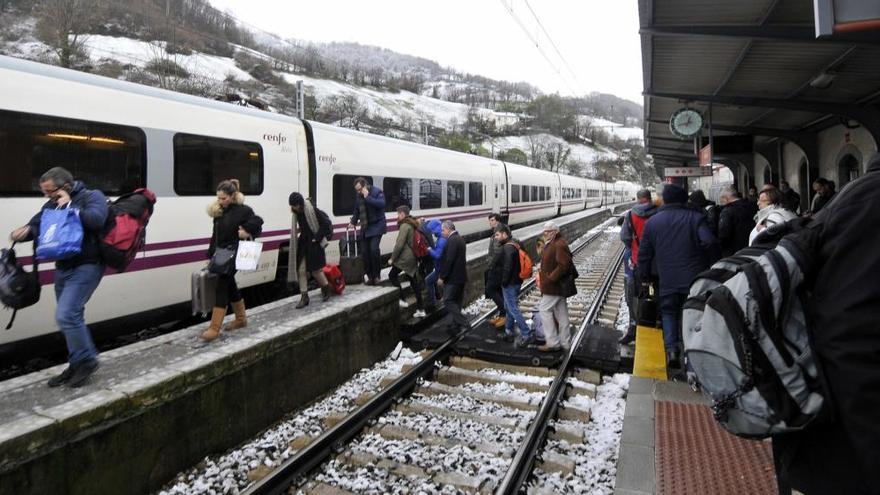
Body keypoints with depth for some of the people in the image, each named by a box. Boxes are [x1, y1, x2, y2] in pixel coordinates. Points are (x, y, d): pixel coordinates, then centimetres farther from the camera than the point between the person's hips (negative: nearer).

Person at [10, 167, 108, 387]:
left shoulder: (92, 196, -6)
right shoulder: (51, 204, 14)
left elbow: (96, 219, -23)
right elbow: (37, 224, 6)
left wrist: (70, 206, -21)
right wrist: (26, 231, -15)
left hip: (86, 267, -8)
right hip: (63, 268, 8)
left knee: (66, 315, -17)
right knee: (71, 317, 14)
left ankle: (86, 360, -1)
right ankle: (77, 365, 25)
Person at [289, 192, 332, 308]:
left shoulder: (312, 210, -20)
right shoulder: (297, 212, 2)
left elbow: (326, 223, -19)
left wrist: (317, 238, -17)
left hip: (314, 243, -7)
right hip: (303, 242, 7)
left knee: (315, 269, 1)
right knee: (301, 270, 3)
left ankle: (326, 288, 28)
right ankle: (304, 297, 10)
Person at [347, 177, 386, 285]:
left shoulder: (377, 191, -9)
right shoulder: (358, 196, 9)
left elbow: (381, 204, -26)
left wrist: (368, 197, -24)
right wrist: (353, 222, 19)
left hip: (376, 226, -6)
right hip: (365, 227, 6)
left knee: (374, 249, -19)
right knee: (364, 252, 3)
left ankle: (376, 275, -5)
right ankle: (370, 276, 14)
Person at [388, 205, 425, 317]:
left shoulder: (405, 226, -14)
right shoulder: (413, 224, 14)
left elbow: (399, 244, -19)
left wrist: (392, 258, -11)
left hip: (405, 257, -9)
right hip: (413, 257, 9)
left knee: (392, 275, 5)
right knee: (414, 282, 10)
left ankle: (401, 300, 0)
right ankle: (420, 309, 12)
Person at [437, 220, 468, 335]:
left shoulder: (452, 240, -16)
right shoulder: (459, 239, 16)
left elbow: (449, 260, -22)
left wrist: (442, 277, -17)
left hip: (453, 278, -10)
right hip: (461, 277, 10)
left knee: (448, 301, -6)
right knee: (456, 302, 12)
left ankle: (464, 323, -10)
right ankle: (455, 325, 17)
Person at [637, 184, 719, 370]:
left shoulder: (652, 222, 5)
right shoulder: (696, 217, -2)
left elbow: (644, 253, 8)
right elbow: (710, 243, -15)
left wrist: (644, 277, 18)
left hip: (668, 281, 1)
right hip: (695, 279, -1)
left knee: (669, 312, 15)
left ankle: (671, 348, -3)